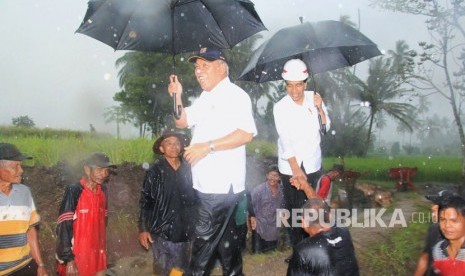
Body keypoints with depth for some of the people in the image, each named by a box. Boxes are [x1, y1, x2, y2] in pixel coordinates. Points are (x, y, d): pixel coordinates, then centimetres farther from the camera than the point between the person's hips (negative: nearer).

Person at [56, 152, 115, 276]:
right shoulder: (74, 192, -15)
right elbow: (64, 227, -17)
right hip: (76, 256, -6)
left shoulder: (103, 191, 4)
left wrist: (102, 250, 16)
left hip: (97, 256, 6)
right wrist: (68, 259, -19)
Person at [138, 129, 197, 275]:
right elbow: (145, 201, -4)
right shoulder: (155, 171, -6)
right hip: (161, 230, -3)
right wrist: (143, 229, -7)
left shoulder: (187, 169, 2)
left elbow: (194, 198, 8)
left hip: (183, 230, 3)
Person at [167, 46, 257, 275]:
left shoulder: (234, 95, -11)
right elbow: (182, 121, 19)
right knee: (224, 235, 19)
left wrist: (208, 146, -25)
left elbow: (246, 134, -22)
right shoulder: (205, 98, 17)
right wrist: (177, 97, 2)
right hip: (208, 183, 9)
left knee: (204, 238, -1)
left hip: (221, 184, -9)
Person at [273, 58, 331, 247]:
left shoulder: (314, 98, -3)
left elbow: (325, 129, -2)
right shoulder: (280, 107, -11)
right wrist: (296, 169, -19)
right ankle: (297, 246, 20)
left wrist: (320, 108, -18)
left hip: (313, 165, 2)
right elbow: (285, 141, -15)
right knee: (294, 208, 4)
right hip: (290, 167, -2)